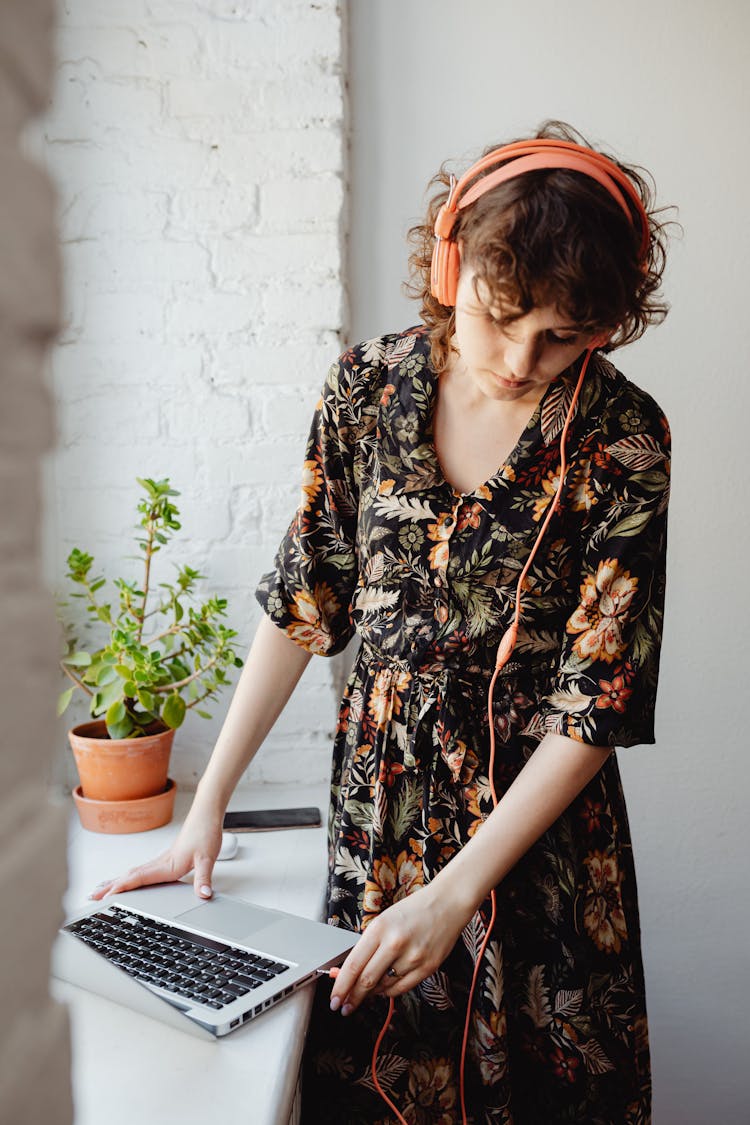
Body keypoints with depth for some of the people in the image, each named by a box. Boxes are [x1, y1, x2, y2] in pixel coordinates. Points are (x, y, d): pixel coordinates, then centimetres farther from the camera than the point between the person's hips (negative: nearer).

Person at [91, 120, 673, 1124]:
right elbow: (304, 598, -3)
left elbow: (596, 703, -16)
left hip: (534, 810, -2)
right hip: (375, 795, 3)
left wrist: (451, 895, -19)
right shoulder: (369, 383, -9)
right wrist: (207, 807, -5)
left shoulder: (624, 441, -17)